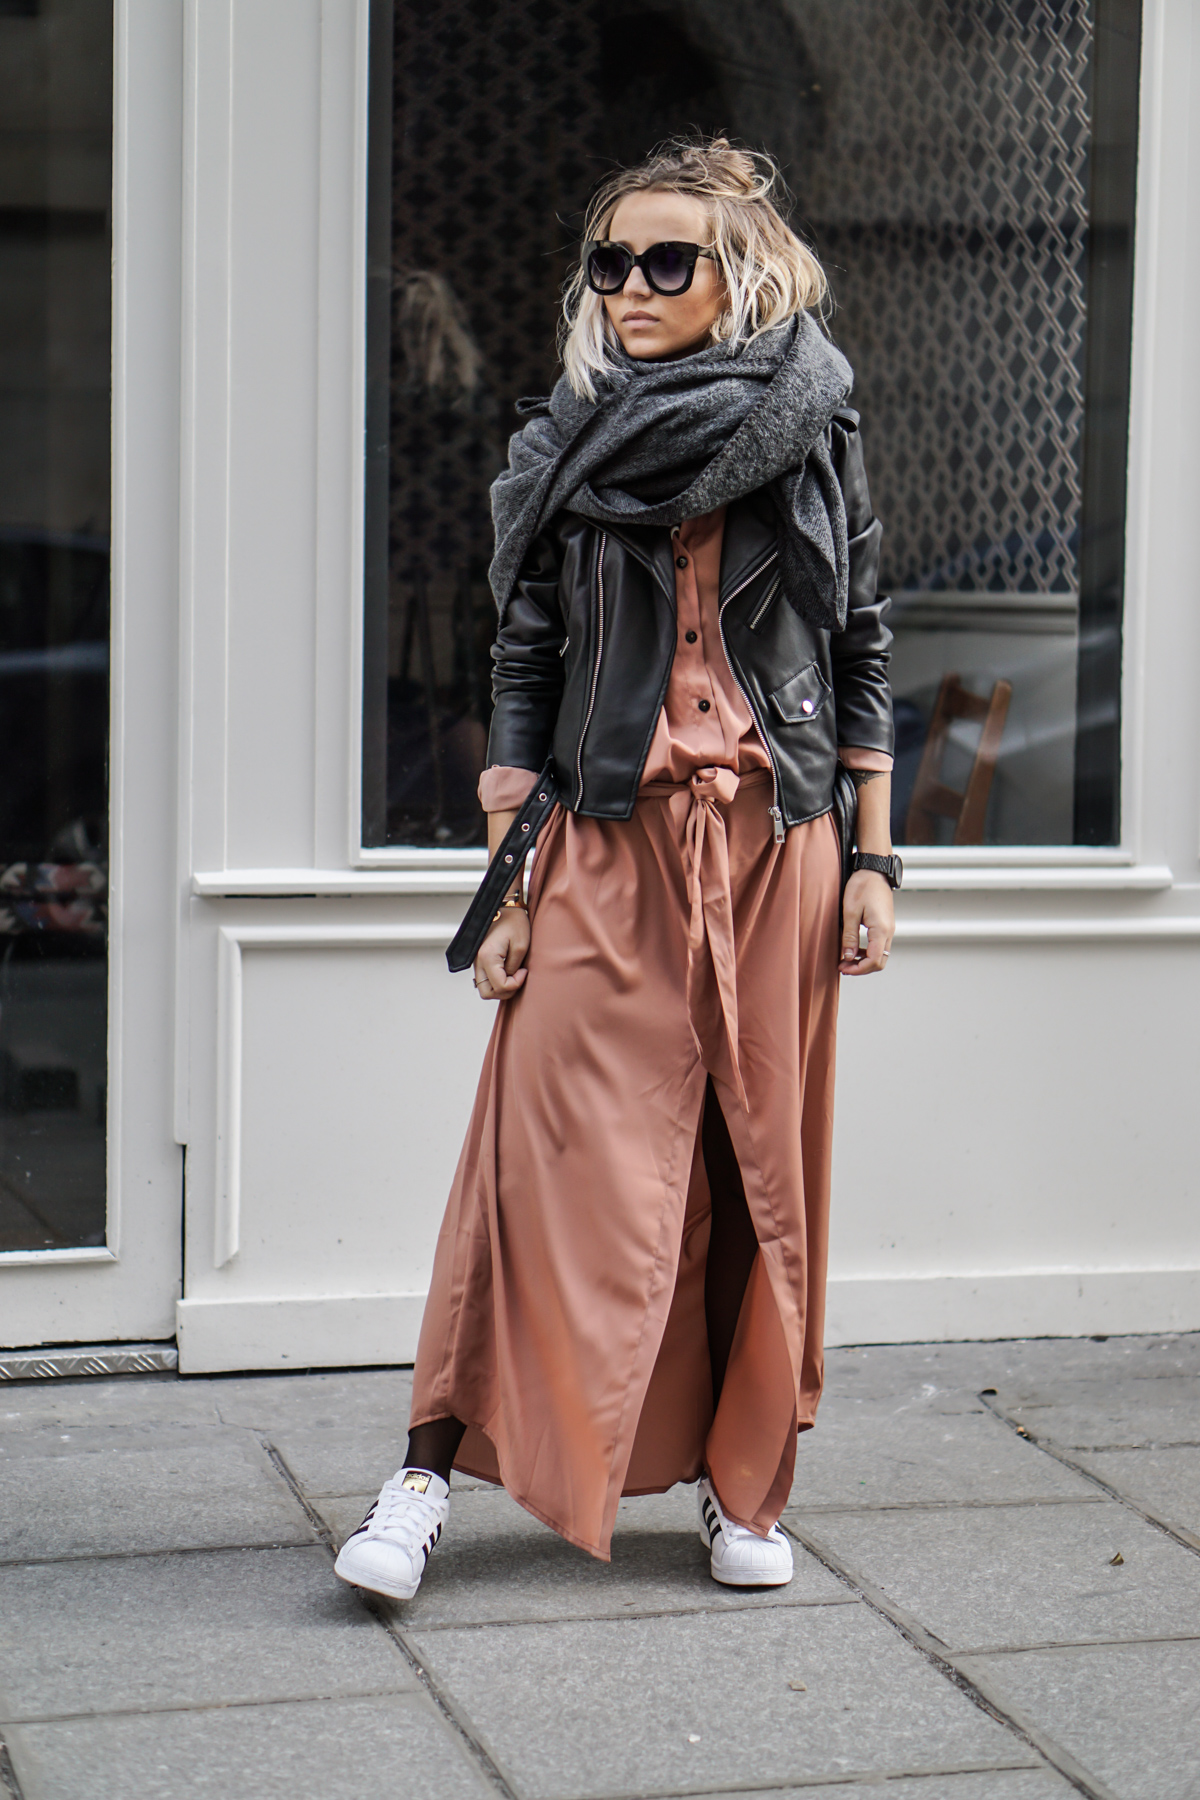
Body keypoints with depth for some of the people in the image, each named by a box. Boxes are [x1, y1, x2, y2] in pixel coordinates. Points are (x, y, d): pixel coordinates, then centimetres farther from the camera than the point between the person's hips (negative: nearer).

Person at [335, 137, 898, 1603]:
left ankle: (741, 1483, 18)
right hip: (608, 847, -1)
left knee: (768, 1161, 5)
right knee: (557, 1152, -7)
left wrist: (873, 857, 4)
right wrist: (505, 878, -1)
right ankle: (433, 1471, -1)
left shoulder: (815, 435, 5)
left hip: (776, 847, 1)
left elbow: (863, 653, 9)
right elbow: (525, 664, 4)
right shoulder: (565, 446, 5)